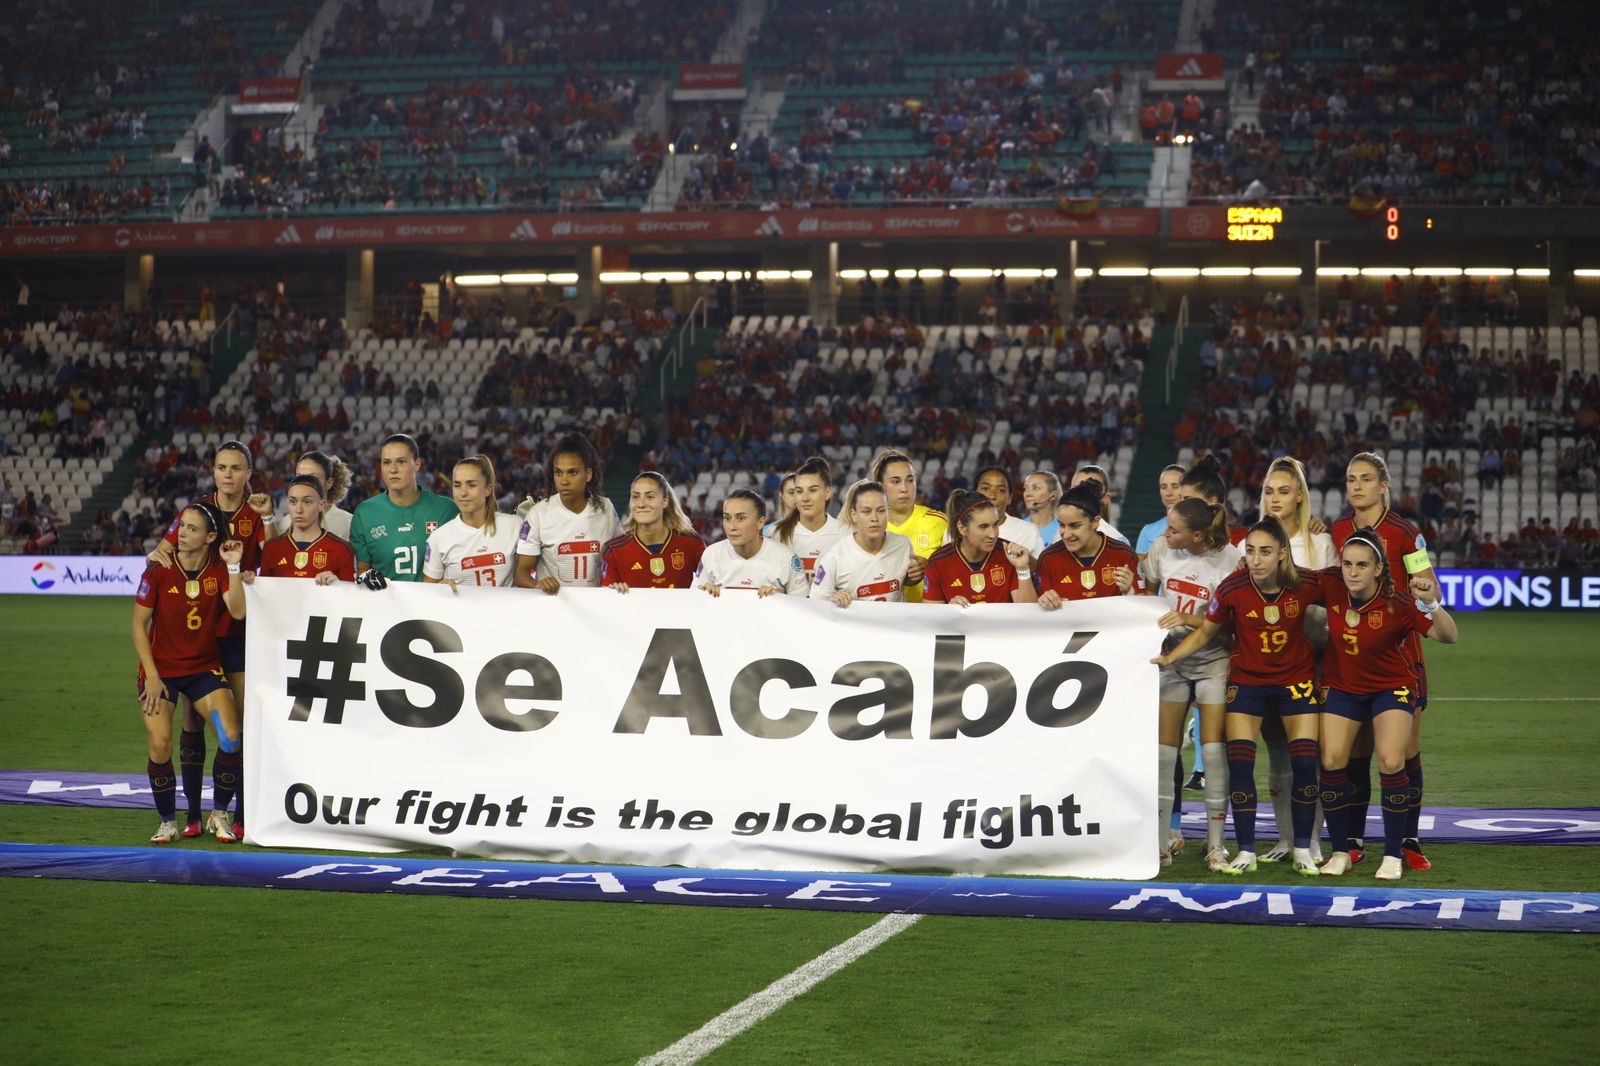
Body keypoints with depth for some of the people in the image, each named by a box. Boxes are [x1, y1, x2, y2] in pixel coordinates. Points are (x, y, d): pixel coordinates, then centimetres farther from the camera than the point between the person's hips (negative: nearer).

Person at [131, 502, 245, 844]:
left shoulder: (219, 570, -5)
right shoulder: (159, 570, -9)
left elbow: (238, 611, -20)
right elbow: (139, 624, -4)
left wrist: (233, 567, -25)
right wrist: (151, 675, -10)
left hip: (205, 668, 1)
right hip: (161, 668, -1)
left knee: (232, 739, -15)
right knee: (160, 745, -15)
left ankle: (219, 816, 6)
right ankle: (168, 822, 6)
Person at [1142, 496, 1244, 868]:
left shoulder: (1230, 560, -15)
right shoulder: (1161, 549, -5)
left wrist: (1189, 619, -25)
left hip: (1212, 661, -3)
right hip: (1170, 659, 3)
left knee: (1214, 751, -8)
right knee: (1162, 751, -1)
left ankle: (1216, 843, 3)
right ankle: (1160, 842, 5)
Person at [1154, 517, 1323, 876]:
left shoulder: (1306, 584, -18)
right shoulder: (1232, 588, -17)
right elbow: (1206, 632, -3)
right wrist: (1169, 658, -12)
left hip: (1297, 678, 0)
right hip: (1247, 681, 0)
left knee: (1304, 762, -5)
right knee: (1239, 762, -9)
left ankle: (1303, 850, 9)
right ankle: (1246, 852, 1)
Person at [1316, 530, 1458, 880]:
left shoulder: (1397, 604, -25)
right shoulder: (1331, 588, -17)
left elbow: (1449, 637, -33)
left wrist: (1431, 603, -48)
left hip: (1391, 687, -3)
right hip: (1342, 687, 3)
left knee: (1391, 763, -19)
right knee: (1332, 762, -10)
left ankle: (1393, 855, -3)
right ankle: (1341, 851, 6)